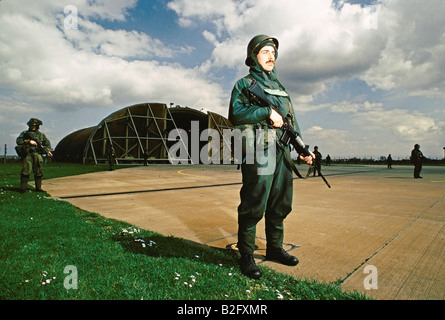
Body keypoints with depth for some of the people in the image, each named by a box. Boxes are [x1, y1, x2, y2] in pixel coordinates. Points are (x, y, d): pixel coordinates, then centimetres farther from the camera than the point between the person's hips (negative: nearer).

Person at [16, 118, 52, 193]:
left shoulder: (41, 135, 16)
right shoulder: (24, 133, 11)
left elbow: (47, 144, 14)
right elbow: (18, 141, -2)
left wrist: (48, 151, -4)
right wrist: (29, 141, -15)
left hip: (38, 155, 2)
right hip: (28, 155, -2)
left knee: (39, 172, 4)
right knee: (26, 171, -9)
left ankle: (38, 188, 13)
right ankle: (23, 188, -3)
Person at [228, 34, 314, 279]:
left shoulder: (279, 87, 25)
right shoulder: (244, 84, 6)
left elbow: (292, 121, 24)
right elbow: (235, 114, -11)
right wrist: (267, 111, -15)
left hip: (281, 153, 7)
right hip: (257, 151, -7)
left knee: (280, 205, 12)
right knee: (254, 206, -5)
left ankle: (275, 248, 27)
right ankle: (246, 255, 8)